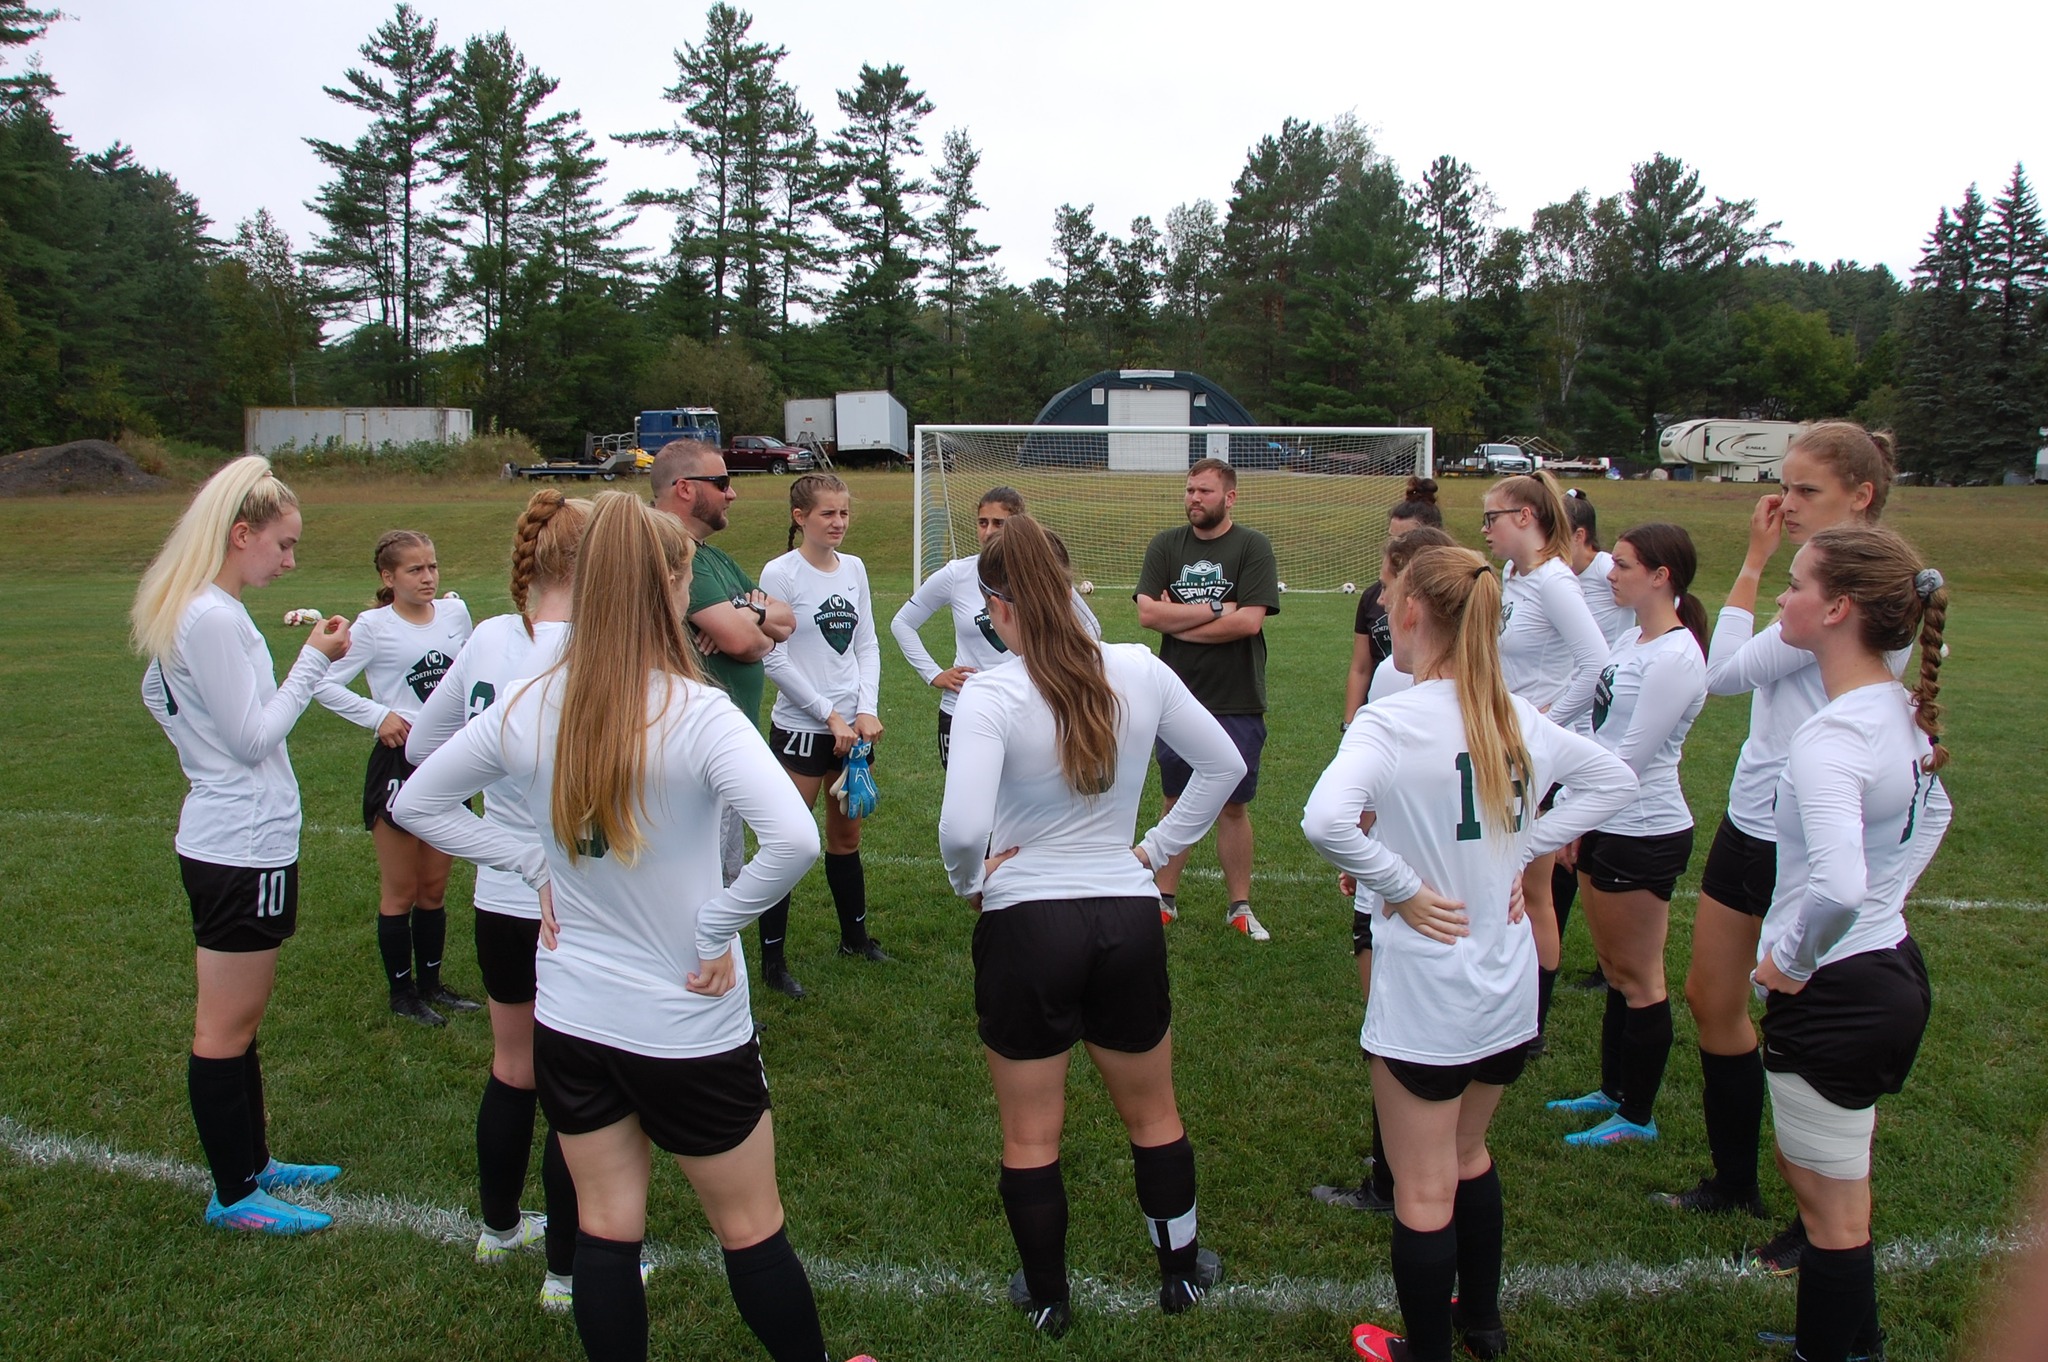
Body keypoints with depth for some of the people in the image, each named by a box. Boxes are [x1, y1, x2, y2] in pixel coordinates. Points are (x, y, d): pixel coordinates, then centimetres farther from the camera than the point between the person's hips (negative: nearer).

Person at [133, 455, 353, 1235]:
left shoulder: (182, 612, 9)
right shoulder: (216, 620, -21)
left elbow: (155, 690, 21)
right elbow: (255, 736, -20)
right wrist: (313, 660, -15)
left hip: (225, 840, 10)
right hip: (244, 848, -10)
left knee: (238, 1021, 19)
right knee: (227, 1029, 3)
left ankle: (251, 1163, 33)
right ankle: (233, 1197, 16)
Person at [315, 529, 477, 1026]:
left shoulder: (455, 611, 4)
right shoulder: (374, 625, -9)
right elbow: (327, 684, -11)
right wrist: (378, 715, -16)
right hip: (398, 762, -4)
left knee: (435, 888, 15)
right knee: (400, 891, 6)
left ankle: (431, 982, 28)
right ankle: (402, 991, 20)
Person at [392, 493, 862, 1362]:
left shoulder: (528, 709, -7)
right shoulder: (697, 713, -22)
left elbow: (416, 803, 8)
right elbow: (794, 839, -35)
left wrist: (532, 864, 3)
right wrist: (717, 930, -19)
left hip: (569, 1017, 4)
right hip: (688, 1028, -4)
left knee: (606, 1226, 18)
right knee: (751, 1228, 15)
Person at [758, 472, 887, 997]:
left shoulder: (854, 568, 6)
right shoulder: (780, 574, -11)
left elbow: (867, 645, 8)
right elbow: (774, 659, -13)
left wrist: (866, 709, -6)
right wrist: (829, 714, -12)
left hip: (852, 726, 6)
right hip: (799, 727, -6)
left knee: (846, 837, 18)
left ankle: (855, 935, 35)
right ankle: (772, 959, 12)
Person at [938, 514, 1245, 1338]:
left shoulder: (991, 695, -19)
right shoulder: (1140, 672, -6)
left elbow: (962, 827, -29)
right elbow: (1223, 765, 5)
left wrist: (970, 881, -8)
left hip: (1025, 927, -3)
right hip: (1129, 921, 4)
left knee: (1030, 1136, 18)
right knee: (1153, 1115, 25)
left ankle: (1047, 1299, 35)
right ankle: (1181, 1272, 43)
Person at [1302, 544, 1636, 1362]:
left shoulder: (1392, 722, -20)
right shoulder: (1517, 717, -1)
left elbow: (1324, 821, -36)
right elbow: (1614, 781, 14)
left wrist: (1401, 886, -21)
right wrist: (1522, 849, 6)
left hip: (1425, 996, -7)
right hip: (1509, 988, 7)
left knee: (1423, 1192, 11)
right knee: (1468, 1157, 28)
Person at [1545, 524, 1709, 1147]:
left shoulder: (1674, 657, -20)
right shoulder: (1633, 640, 9)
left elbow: (1629, 757, -21)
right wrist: (1572, 815, 12)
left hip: (1643, 834, -9)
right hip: (1605, 824, 9)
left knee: (1638, 979, 4)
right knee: (1615, 971, 19)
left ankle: (1637, 1118, 18)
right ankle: (1612, 1091, 33)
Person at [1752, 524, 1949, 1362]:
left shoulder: (1829, 738, -27)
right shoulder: (1903, 711, 2)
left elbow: (1837, 885, -39)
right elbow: (1931, 813, 22)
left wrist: (1792, 960, -22)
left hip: (1833, 997, -10)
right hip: (1893, 969, 10)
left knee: (1831, 1204, 8)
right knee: (1813, 1171, 26)